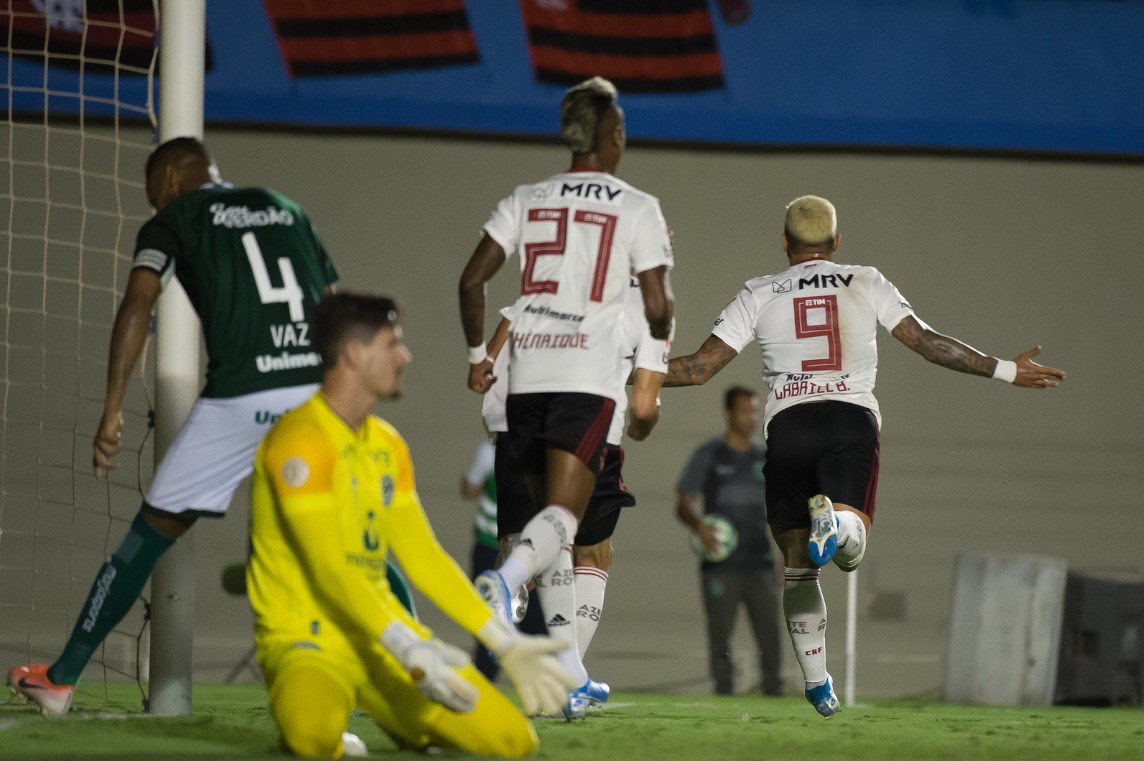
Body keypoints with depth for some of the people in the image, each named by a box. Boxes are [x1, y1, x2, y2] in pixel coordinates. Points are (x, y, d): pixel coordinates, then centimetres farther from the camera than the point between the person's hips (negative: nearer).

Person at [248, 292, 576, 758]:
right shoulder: (300, 442, -15)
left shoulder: (387, 444, 12)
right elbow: (328, 571, -22)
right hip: (306, 641, -7)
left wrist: (507, 645, 7)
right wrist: (410, 653, -29)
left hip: (380, 633, 7)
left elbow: (424, 558, 14)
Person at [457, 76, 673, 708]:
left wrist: (477, 353, 19)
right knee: (563, 513, -12)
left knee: (548, 511, 14)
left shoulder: (526, 201, 11)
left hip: (527, 373, 4)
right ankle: (507, 578, -44)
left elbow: (471, 281, 5)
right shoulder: (636, 210, 2)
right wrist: (661, 341, 21)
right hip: (589, 379, -4)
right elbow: (657, 309, -2)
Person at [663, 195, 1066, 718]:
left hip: (788, 422, 0)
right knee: (849, 552, -7)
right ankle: (836, 519, -43)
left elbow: (701, 367, 7)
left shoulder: (758, 295, 12)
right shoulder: (866, 284, 13)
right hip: (853, 419, 0)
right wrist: (1005, 371, 13)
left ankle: (817, 685, 8)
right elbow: (927, 342, 7)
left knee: (798, 565, 11)